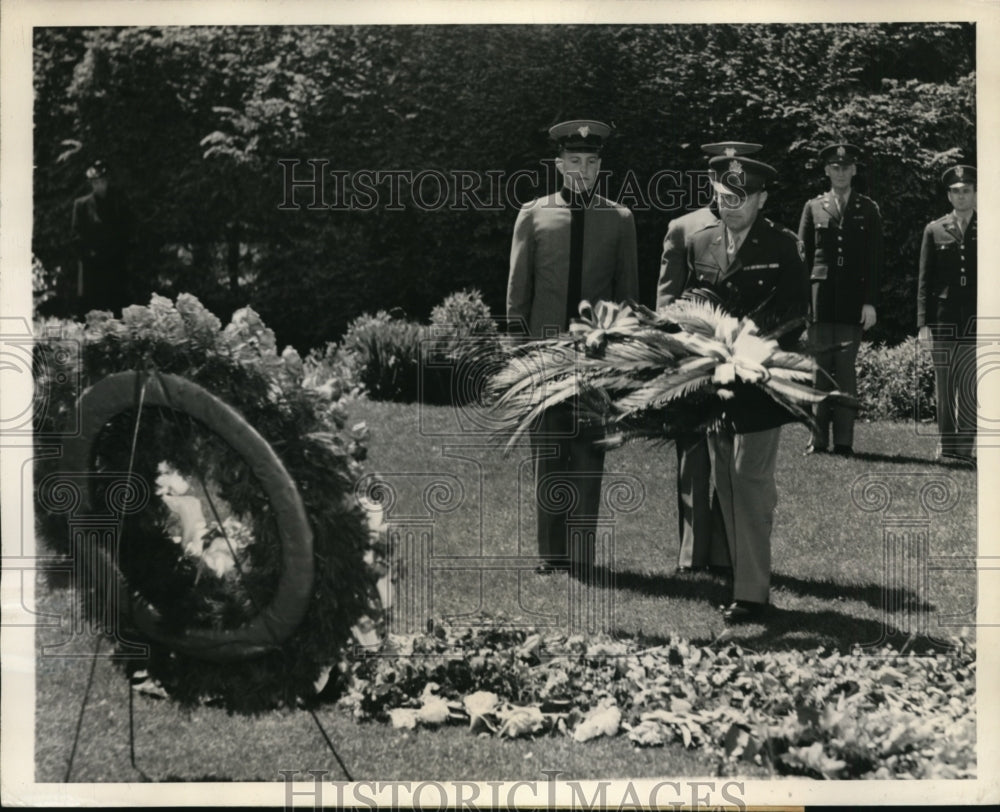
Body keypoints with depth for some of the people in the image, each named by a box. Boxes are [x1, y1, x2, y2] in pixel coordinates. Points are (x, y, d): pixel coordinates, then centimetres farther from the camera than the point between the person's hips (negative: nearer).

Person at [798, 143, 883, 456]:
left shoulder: (868, 210, 11)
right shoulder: (813, 207, 13)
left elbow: (874, 260, 7)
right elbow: (802, 256, 11)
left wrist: (870, 302, -2)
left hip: (853, 301, -1)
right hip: (820, 298, 1)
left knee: (846, 369, -5)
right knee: (820, 369, 0)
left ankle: (844, 441, -3)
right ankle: (818, 439, 3)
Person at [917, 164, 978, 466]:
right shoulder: (935, 231, 10)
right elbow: (924, 280, 8)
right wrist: (923, 322, 0)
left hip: (977, 317, -1)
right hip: (944, 316, 1)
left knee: (969, 384, -8)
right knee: (944, 385, 5)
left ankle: (965, 447, -3)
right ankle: (946, 445, 13)